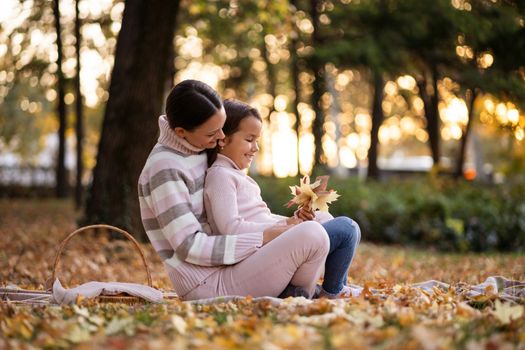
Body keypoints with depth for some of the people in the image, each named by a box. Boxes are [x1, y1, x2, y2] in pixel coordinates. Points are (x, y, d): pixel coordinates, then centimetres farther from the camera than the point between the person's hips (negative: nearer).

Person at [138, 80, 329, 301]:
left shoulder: (196, 151, 8)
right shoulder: (165, 169, -18)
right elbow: (190, 247, -21)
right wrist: (263, 239, -20)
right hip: (210, 287, -10)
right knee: (312, 235, -20)